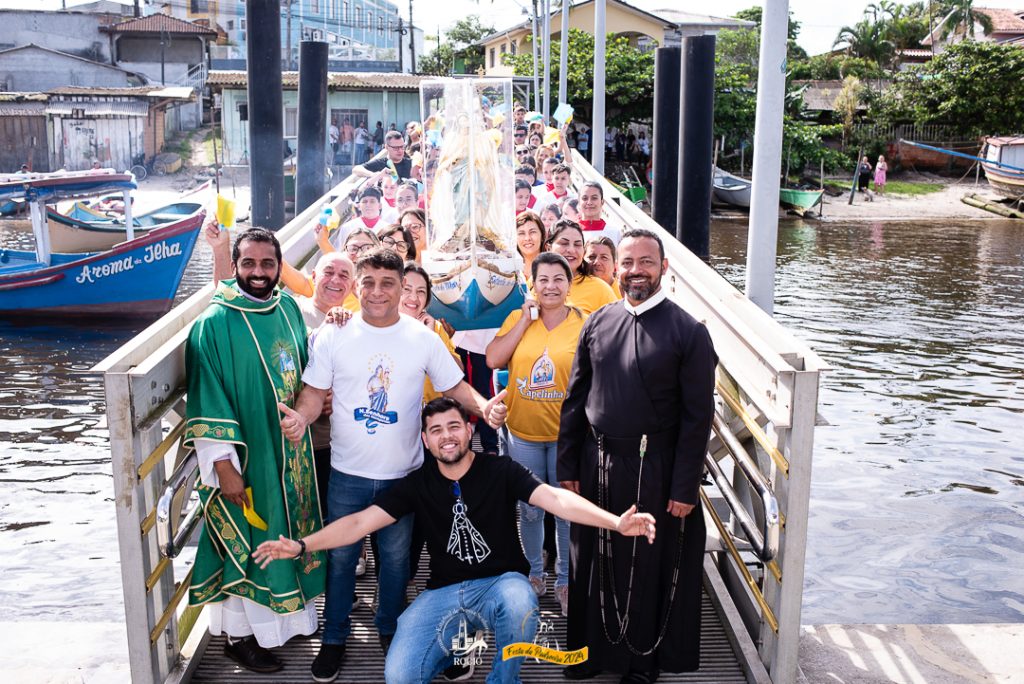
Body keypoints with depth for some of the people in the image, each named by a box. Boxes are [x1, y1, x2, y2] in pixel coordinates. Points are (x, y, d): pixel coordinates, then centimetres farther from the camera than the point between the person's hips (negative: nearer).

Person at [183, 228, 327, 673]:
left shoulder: (289, 308, 2)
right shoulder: (214, 324, -16)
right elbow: (208, 403, -16)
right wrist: (223, 465, -17)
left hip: (291, 450, 6)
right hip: (245, 456, -6)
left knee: (290, 532, 18)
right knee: (246, 544, 6)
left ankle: (288, 615, 38)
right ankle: (240, 635, 24)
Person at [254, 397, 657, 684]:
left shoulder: (500, 472, -5)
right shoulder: (417, 484, 3)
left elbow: (555, 498, -19)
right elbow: (360, 522, 0)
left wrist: (616, 522, -35)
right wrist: (302, 546, -13)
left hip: (500, 582, -1)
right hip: (443, 592, 2)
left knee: (520, 605, -38)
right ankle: (453, 642, 15)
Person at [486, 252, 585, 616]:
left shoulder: (585, 324, -6)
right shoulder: (517, 318, 0)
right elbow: (493, 359, -11)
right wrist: (525, 320, -13)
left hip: (567, 435, -2)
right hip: (523, 432, 2)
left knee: (568, 511, 9)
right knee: (530, 510, 15)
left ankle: (565, 580, 27)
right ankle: (534, 572, 35)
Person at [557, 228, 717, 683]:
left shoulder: (688, 332, -9)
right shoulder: (597, 324, 3)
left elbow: (697, 417, -9)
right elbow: (575, 400, 7)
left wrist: (684, 488, -11)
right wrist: (567, 466, 4)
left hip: (654, 470, -3)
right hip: (597, 465, 4)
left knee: (649, 566, 11)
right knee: (594, 563, 14)